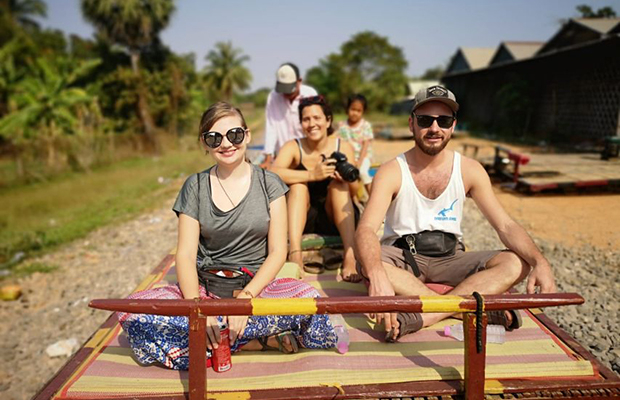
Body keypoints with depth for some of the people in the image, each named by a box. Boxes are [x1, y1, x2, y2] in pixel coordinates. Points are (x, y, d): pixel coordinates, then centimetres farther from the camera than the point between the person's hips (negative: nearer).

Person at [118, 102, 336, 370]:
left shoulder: (268, 183, 3)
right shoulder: (195, 187, 6)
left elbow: (277, 252, -1)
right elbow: (185, 254, -2)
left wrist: (246, 295, -18)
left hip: (257, 285, -2)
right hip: (205, 286, 2)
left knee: (307, 298, -33)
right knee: (135, 311, -25)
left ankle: (214, 339, -17)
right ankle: (263, 340, -20)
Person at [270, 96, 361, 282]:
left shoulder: (343, 147, -2)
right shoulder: (293, 147, -5)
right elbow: (273, 173, -26)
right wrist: (313, 175, -37)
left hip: (336, 219, 0)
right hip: (302, 220, 0)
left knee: (339, 183, -24)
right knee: (298, 185, -24)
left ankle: (349, 256, -37)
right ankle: (294, 254, -40)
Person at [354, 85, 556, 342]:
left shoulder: (469, 170, -1)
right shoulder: (392, 172, -11)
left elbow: (505, 226, -4)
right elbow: (366, 229, -26)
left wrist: (539, 262, -24)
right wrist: (377, 275, -47)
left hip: (449, 257, 3)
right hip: (402, 256, -2)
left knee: (516, 264, -21)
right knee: (368, 264, -36)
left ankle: (419, 317, -33)